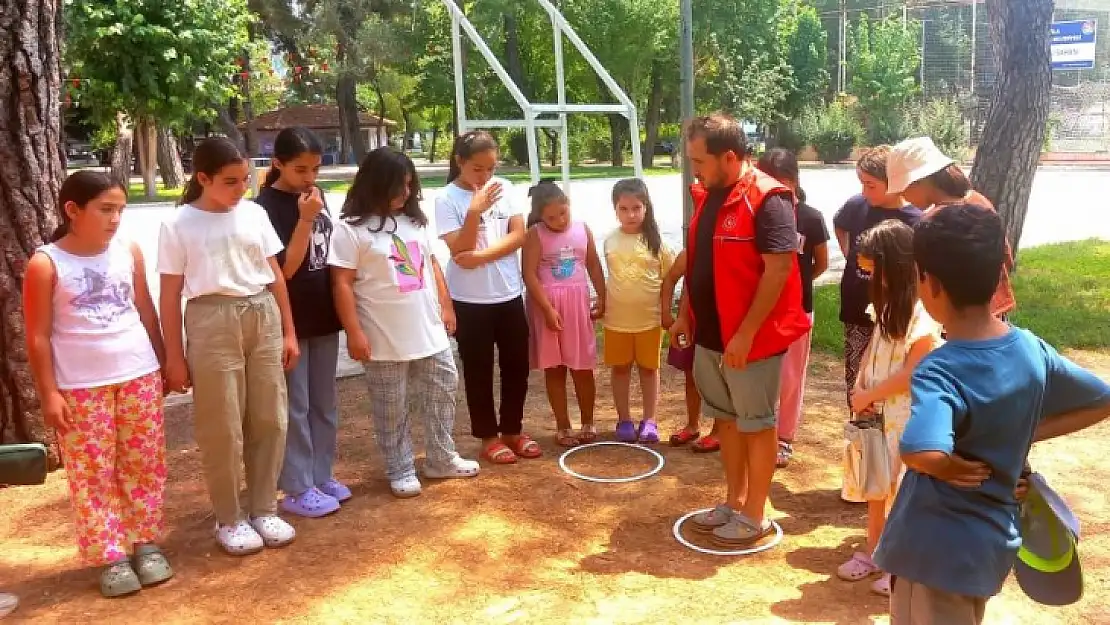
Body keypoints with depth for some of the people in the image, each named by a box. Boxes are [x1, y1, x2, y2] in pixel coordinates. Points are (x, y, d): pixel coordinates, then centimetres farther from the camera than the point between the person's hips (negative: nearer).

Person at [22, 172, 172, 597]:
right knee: (94, 473, 4)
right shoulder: (46, 264, -8)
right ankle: (110, 556, 14)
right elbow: (38, 336, -6)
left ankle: (147, 543, 21)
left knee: (144, 465, 9)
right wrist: (48, 393, -8)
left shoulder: (129, 252, 2)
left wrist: (163, 363, 12)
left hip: (139, 376, 3)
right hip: (80, 387, -3)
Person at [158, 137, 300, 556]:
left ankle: (264, 509, 25)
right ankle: (229, 519, 21)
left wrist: (288, 331, 9)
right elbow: (170, 295, -2)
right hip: (213, 323, -4)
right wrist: (174, 356, -3)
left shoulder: (254, 214, 5)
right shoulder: (179, 224, -4)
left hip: (263, 318, 4)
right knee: (222, 428, 4)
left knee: (269, 420, 9)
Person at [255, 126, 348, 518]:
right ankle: (297, 490, 13)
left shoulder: (315, 195, 7)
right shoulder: (267, 206, -13)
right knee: (295, 407, 2)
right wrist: (305, 219, -22)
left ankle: (322, 477, 27)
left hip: (323, 315, 7)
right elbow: (285, 268, -17)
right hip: (290, 320, -7)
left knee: (325, 402, 14)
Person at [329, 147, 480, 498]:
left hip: (430, 331, 6)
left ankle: (442, 460, 29)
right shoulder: (352, 229, -11)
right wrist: (354, 333, -16)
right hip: (384, 338, -6)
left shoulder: (415, 221, 9)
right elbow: (342, 285, -13)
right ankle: (401, 471, 21)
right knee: (392, 408, 5)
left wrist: (446, 307, 13)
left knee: (443, 391, 13)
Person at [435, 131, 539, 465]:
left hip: (509, 294, 4)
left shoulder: (504, 188, 1)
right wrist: (475, 210, -26)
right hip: (470, 300, -4)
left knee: (517, 366, 12)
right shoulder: (447, 198, -10)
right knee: (479, 371, 8)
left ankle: (513, 430, 29)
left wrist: (481, 256, -17)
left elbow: (518, 235, -4)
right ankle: (489, 436, 23)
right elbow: (459, 250, -15)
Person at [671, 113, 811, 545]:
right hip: (710, 334, 8)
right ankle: (734, 501, 33)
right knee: (726, 418, 18)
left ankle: (755, 515, 20)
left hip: (751, 337, -8)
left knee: (756, 424, 6)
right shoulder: (707, 196, 8)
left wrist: (746, 333, -23)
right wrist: (686, 314, 13)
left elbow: (779, 270, -22)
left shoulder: (767, 200, -18)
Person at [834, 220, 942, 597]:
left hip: (909, 418, -8)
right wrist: (860, 389, -5)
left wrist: (868, 394, -13)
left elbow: (913, 374, -21)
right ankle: (873, 553, 29)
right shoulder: (888, 304, 8)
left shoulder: (922, 312, -19)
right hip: (878, 413, 8)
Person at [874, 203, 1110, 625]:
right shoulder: (1030, 349, -6)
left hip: (936, 551, -8)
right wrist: (1025, 436, 3)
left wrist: (953, 469, -23)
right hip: (993, 542, 8)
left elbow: (925, 454, -47)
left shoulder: (938, 372, -28)